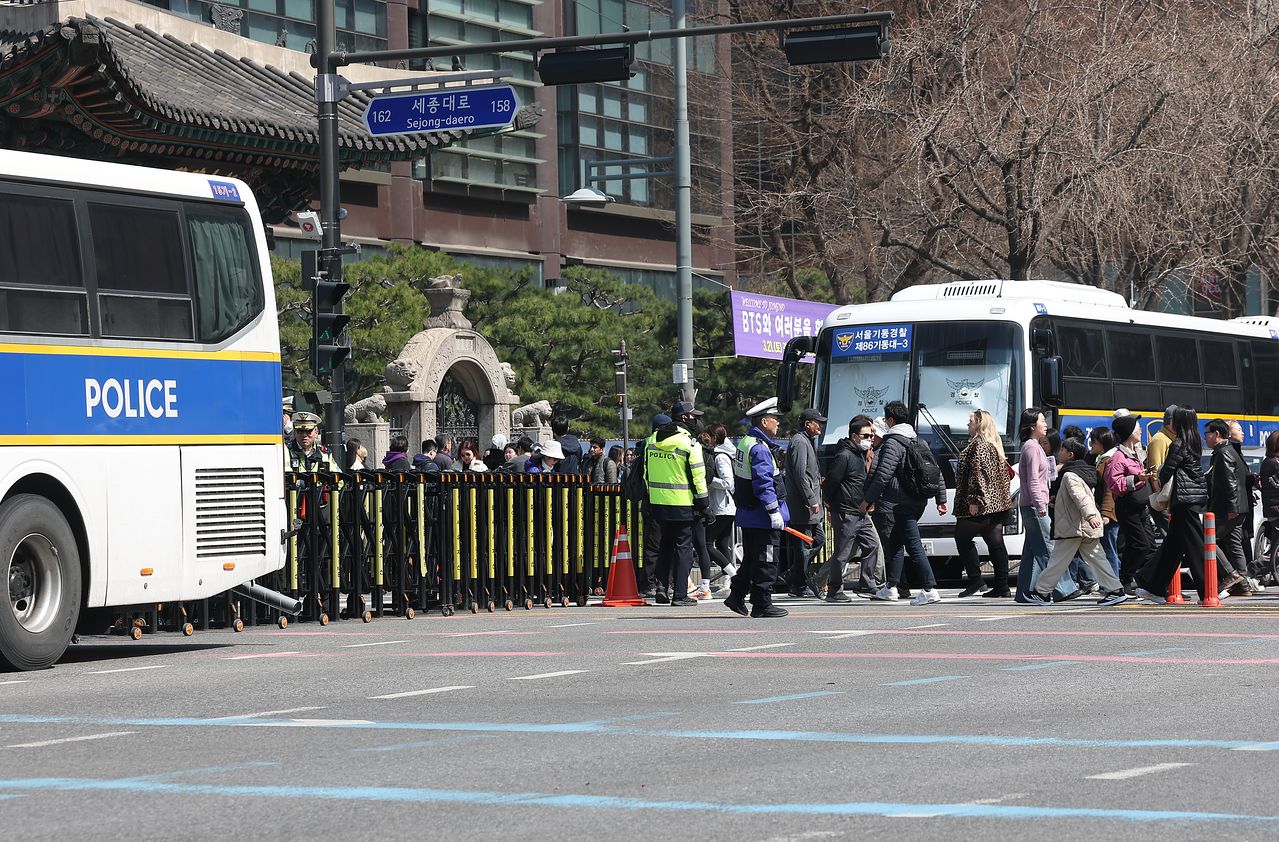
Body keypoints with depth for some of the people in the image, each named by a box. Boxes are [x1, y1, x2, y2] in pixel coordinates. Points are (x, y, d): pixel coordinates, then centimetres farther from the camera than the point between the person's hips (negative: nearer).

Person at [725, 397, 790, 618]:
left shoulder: (744, 443, 14)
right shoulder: (760, 448, -18)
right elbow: (763, 483, -24)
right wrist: (774, 512, -22)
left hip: (747, 515, 10)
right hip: (763, 516, -10)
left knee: (750, 558, 18)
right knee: (766, 561, -3)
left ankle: (736, 596, 21)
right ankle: (762, 604, 0)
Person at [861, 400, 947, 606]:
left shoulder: (893, 443, -12)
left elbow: (882, 476, -18)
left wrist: (867, 499, -12)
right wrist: (941, 499, 18)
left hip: (901, 504, -9)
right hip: (918, 502, 9)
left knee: (913, 546, -11)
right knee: (895, 543, 19)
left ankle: (930, 590, -17)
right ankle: (890, 588, 25)